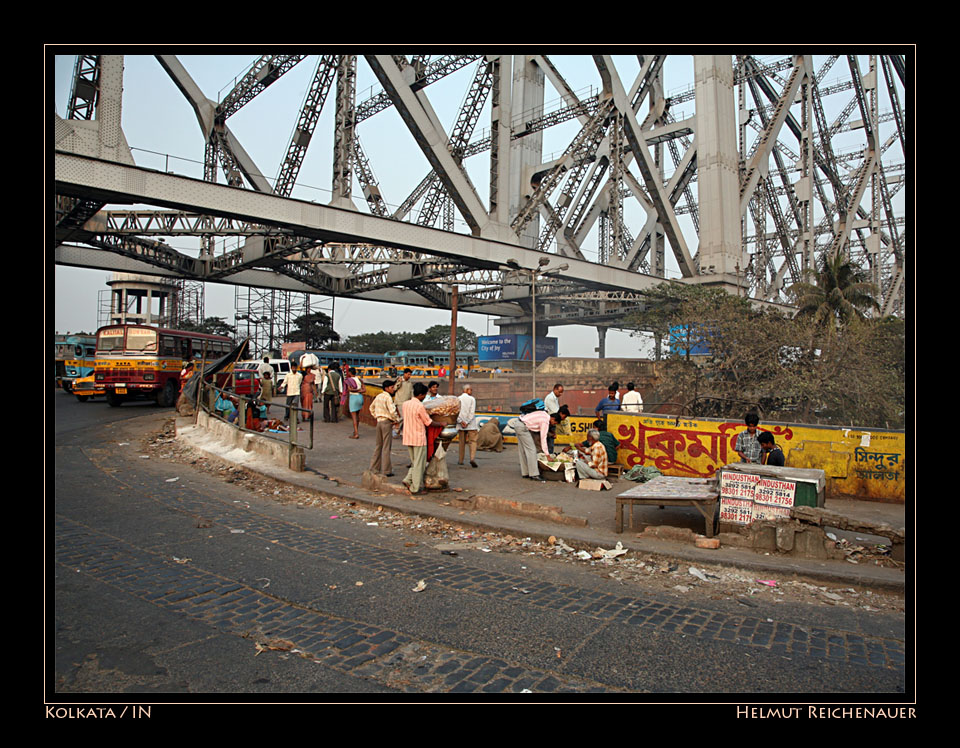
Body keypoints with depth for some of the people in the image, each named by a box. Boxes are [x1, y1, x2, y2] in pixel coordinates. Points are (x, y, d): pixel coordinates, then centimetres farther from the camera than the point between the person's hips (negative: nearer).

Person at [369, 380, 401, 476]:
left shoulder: (378, 396, 11)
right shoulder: (388, 397, -15)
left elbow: (371, 408, 22)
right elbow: (392, 411, -25)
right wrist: (397, 420, -11)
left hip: (379, 422, 8)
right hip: (387, 422, -8)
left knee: (378, 446, 16)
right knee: (386, 447, -1)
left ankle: (374, 468, 21)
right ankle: (386, 471, 4)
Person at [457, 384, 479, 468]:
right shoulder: (472, 399, -5)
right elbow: (472, 412, -12)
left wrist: (461, 421, -7)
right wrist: (467, 422, -10)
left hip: (461, 424, 3)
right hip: (471, 425, -3)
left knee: (462, 442, 12)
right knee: (473, 441, 1)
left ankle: (461, 461, 14)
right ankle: (472, 458, -16)